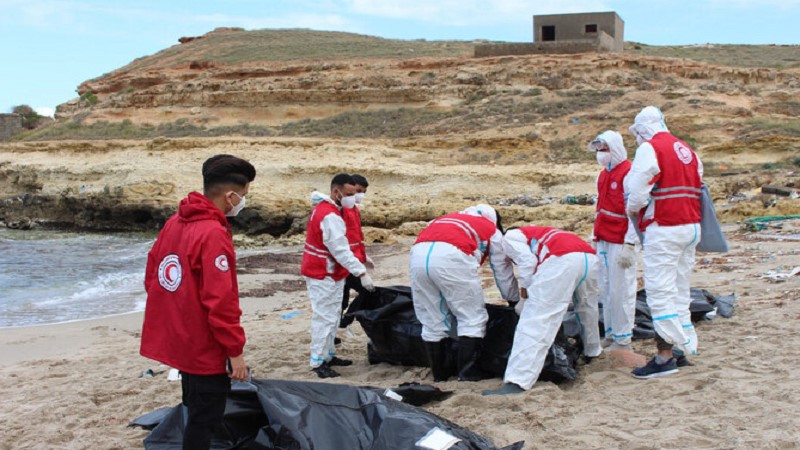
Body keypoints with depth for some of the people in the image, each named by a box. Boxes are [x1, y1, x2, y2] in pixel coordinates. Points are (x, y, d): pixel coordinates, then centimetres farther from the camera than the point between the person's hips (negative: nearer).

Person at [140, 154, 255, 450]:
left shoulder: (174, 223, 4)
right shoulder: (213, 234, -23)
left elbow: (151, 277, 11)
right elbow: (221, 302, -24)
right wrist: (235, 350, -16)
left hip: (175, 339, 9)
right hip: (204, 347, -9)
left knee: (196, 410, 23)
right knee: (205, 419, 3)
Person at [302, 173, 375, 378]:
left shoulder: (324, 208, 11)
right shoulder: (331, 217, -23)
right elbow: (341, 251, -26)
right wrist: (361, 273, -26)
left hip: (328, 274, 11)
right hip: (323, 276, -11)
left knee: (331, 317, 17)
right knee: (325, 318, -7)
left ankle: (328, 355, 26)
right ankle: (318, 363, -3)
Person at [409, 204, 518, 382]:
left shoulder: (453, 218, 39)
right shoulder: (492, 231, 27)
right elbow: (503, 275, 30)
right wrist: (516, 300, 45)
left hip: (418, 253, 5)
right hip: (451, 257, -5)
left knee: (432, 321, 15)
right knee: (472, 318, 10)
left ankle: (439, 374, 22)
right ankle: (467, 372, 8)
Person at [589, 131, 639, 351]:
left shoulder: (629, 174, -11)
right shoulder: (603, 175, 16)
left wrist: (629, 245, -18)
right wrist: (595, 237, 18)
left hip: (621, 242, -8)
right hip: (604, 240, 8)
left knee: (621, 290, -4)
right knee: (606, 289, 12)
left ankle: (623, 339, 3)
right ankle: (611, 333, 21)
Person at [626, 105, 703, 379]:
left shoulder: (650, 149, -8)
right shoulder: (687, 150, 17)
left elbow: (637, 192, -13)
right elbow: (697, 189, 17)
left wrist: (633, 211, 6)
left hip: (663, 230, -8)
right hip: (691, 227, 8)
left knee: (660, 292, -6)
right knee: (680, 291, 14)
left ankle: (665, 356, -6)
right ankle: (681, 351, 19)